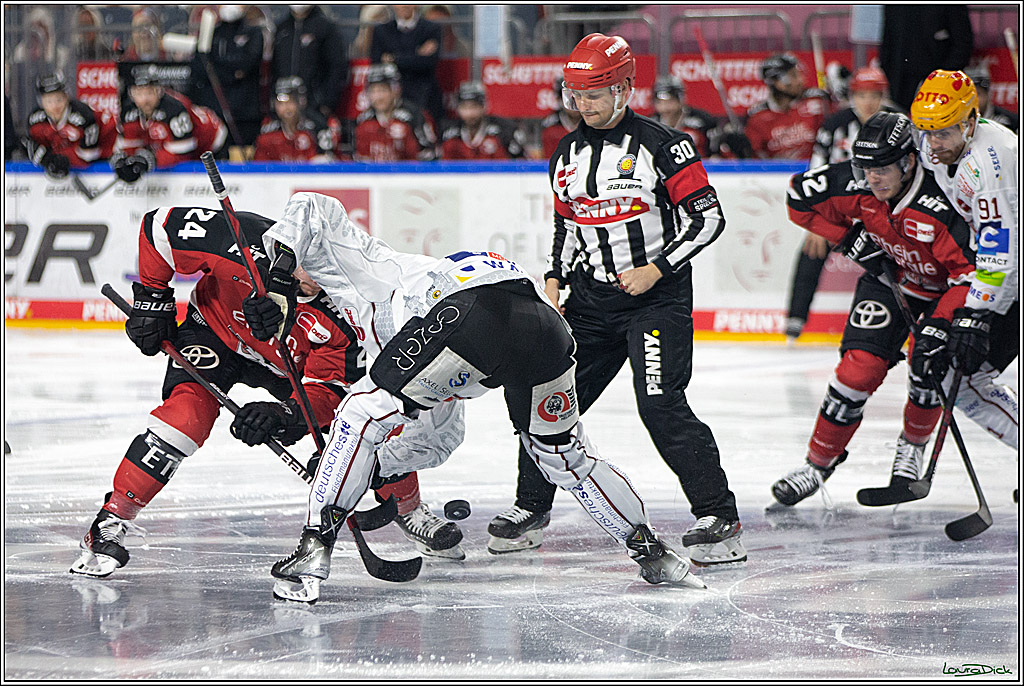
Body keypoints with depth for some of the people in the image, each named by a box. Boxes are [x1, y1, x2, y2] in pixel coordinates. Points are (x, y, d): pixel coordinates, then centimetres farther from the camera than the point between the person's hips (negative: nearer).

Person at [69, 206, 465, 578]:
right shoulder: (242, 243, -36)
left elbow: (327, 392, -26)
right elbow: (159, 225, -22)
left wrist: (285, 418, -45)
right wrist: (152, 300, -14)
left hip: (291, 365, 2)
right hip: (215, 332, -2)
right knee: (188, 412, -29)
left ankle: (408, 510, 25)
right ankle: (112, 522, -21)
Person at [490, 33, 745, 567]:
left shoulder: (662, 144, -10)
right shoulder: (566, 156, 10)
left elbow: (708, 217, -11)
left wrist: (656, 270, -16)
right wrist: (555, 281, 7)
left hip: (657, 298, -6)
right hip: (590, 302, 7)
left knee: (660, 404, -20)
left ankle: (719, 518, -16)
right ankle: (531, 507, 25)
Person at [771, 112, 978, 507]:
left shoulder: (940, 208, -37)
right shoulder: (857, 186, -24)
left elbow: (972, 269, -33)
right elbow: (799, 197, -7)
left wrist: (939, 324, -40)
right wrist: (848, 238, -13)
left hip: (942, 290, -3)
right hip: (888, 278, 3)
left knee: (928, 370, -14)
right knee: (860, 367, -11)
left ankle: (913, 445, 18)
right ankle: (819, 462, 0)